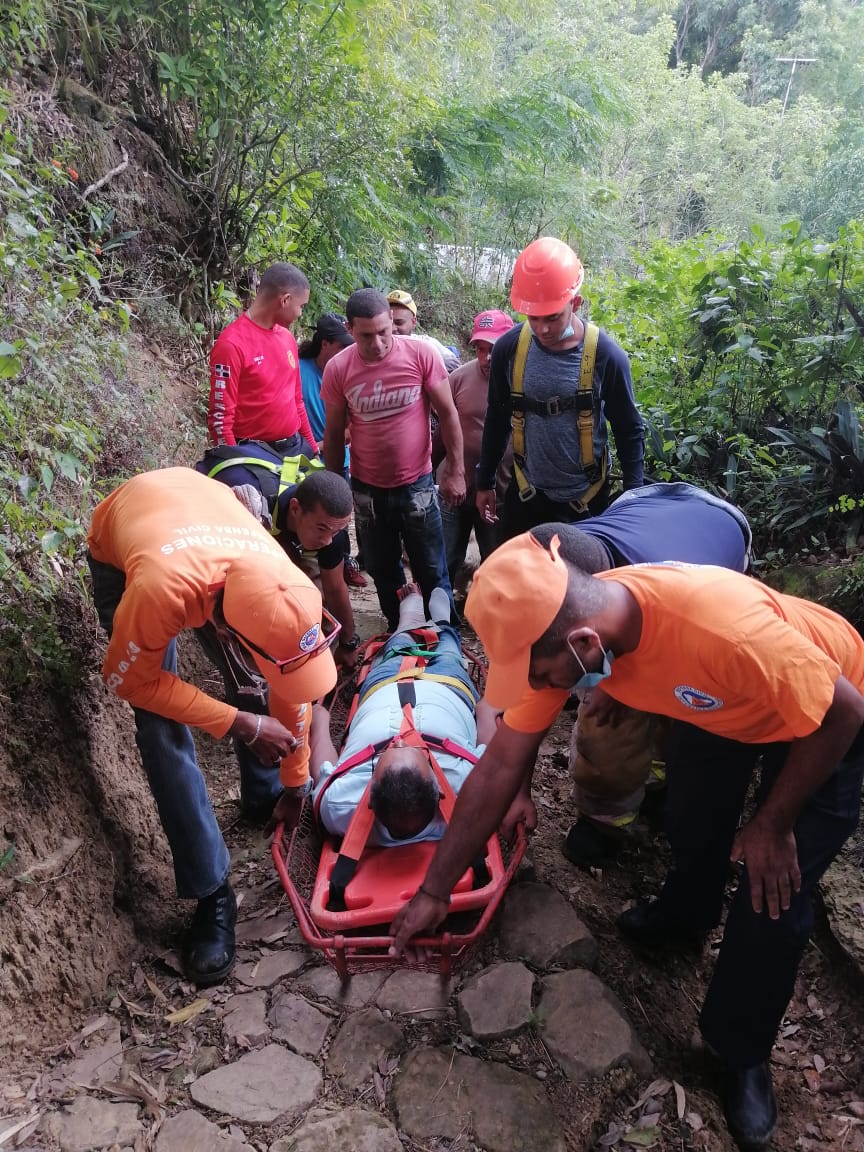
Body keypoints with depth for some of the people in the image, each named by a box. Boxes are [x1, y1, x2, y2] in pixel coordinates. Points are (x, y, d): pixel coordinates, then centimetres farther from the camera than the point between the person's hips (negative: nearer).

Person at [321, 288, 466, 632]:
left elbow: (447, 413, -5)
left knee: (432, 573, 8)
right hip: (367, 490, 2)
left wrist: (455, 471, -6)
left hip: (418, 485, -2)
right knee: (382, 571, 17)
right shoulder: (337, 369, -9)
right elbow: (334, 434, 1)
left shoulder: (421, 354, -13)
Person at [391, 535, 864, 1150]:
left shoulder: (726, 628, -47)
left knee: (773, 894, -6)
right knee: (690, 821, 16)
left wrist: (774, 823, -16)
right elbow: (501, 762, -18)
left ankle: (743, 1052, 19)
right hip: (721, 705, 5)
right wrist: (435, 890, -11)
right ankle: (687, 913, 50)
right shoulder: (558, 626, -27)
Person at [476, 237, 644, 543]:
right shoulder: (508, 349, -9)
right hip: (526, 494, 2)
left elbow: (629, 431, -5)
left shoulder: (606, 355, -15)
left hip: (586, 497, -2)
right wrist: (485, 482, 10)